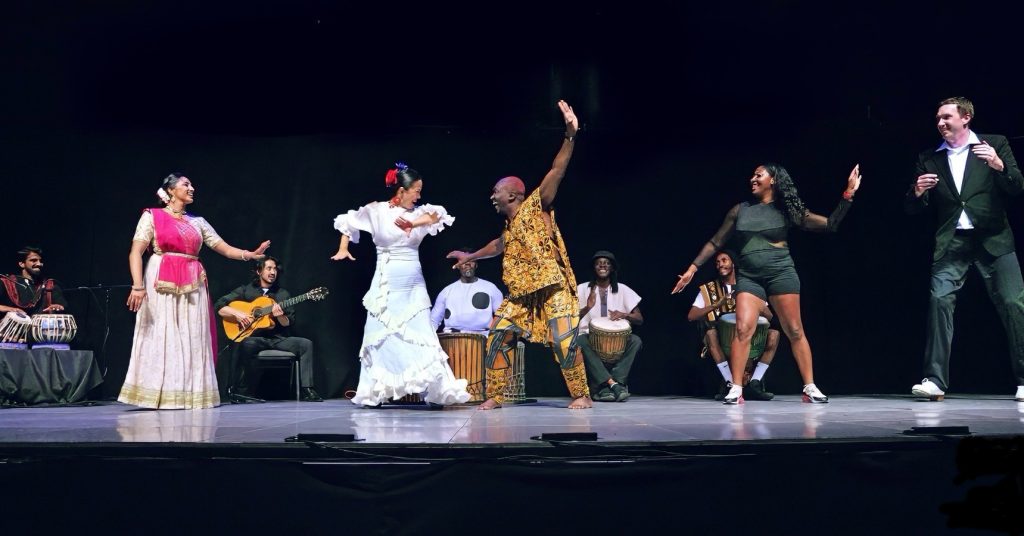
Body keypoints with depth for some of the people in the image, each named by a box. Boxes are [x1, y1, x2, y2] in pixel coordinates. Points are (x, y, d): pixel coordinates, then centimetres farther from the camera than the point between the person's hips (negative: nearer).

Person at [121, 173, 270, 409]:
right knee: (160, 337, -8)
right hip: (162, 285, -5)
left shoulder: (197, 222, 18)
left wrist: (251, 254, -6)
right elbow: (135, 252, -5)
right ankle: (159, 395, -6)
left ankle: (187, 395, 3)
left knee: (192, 340, 0)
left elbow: (226, 249, 12)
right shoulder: (152, 216, 4)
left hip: (192, 287, 5)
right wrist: (137, 285, -18)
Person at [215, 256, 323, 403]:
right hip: (254, 337, -3)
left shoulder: (283, 294, 17)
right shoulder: (246, 290, 9)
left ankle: (306, 389, -21)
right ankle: (237, 391, -24)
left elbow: (290, 323, 10)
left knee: (306, 344, -20)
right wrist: (238, 314, -14)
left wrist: (280, 316, -12)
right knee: (245, 344, -38)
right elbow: (219, 306, 3)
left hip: (278, 339, 3)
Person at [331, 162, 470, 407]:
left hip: (414, 286, 3)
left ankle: (435, 391, -3)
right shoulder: (377, 211, -1)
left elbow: (439, 215, -9)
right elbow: (348, 221, 11)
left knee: (421, 337, -2)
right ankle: (373, 393, 7)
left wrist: (413, 223, -19)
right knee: (382, 337, 0)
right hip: (386, 285, -3)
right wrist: (343, 249, 3)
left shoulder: (418, 212, 6)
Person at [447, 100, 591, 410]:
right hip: (521, 294, 8)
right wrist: (470, 257, 51)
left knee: (564, 341, -14)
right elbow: (500, 245, 38)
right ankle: (494, 396, 9)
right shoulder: (509, 225, 15)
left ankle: (582, 395, 0)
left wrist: (570, 136, -27)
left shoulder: (536, 207, -5)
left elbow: (556, 172, -16)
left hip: (552, 288, -8)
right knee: (497, 337, 2)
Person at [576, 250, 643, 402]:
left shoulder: (622, 289, 8)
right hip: (591, 337, -2)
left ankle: (603, 388, -33)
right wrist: (587, 307, -22)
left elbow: (639, 319, 6)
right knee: (579, 341, -35)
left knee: (635, 340, -29)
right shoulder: (583, 289, 4)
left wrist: (624, 315, -16)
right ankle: (613, 384, -39)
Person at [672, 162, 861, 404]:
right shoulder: (740, 210, 10)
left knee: (795, 331, -1)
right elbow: (715, 242, 13)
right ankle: (736, 390, -10)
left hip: (781, 273, -1)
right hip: (748, 277, 1)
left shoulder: (786, 210, 3)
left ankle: (810, 388, 6)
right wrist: (692, 268, 8)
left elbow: (830, 225, 1)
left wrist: (848, 195, -7)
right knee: (743, 329, -13)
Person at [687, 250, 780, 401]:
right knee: (710, 333, -33)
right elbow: (691, 316, -8)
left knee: (774, 334, -21)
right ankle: (730, 384, -30)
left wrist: (762, 310, -23)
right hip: (722, 343, -2)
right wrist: (715, 305, -21)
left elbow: (770, 317, 1)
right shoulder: (708, 289, 4)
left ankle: (754, 383, -23)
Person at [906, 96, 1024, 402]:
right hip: (951, 243, 1)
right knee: (939, 300, -13)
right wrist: (917, 192, -13)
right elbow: (913, 209, 9)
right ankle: (935, 380, -12)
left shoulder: (995, 145, 5)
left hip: (993, 239, -1)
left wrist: (999, 165, -21)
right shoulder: (929, 159, 11)